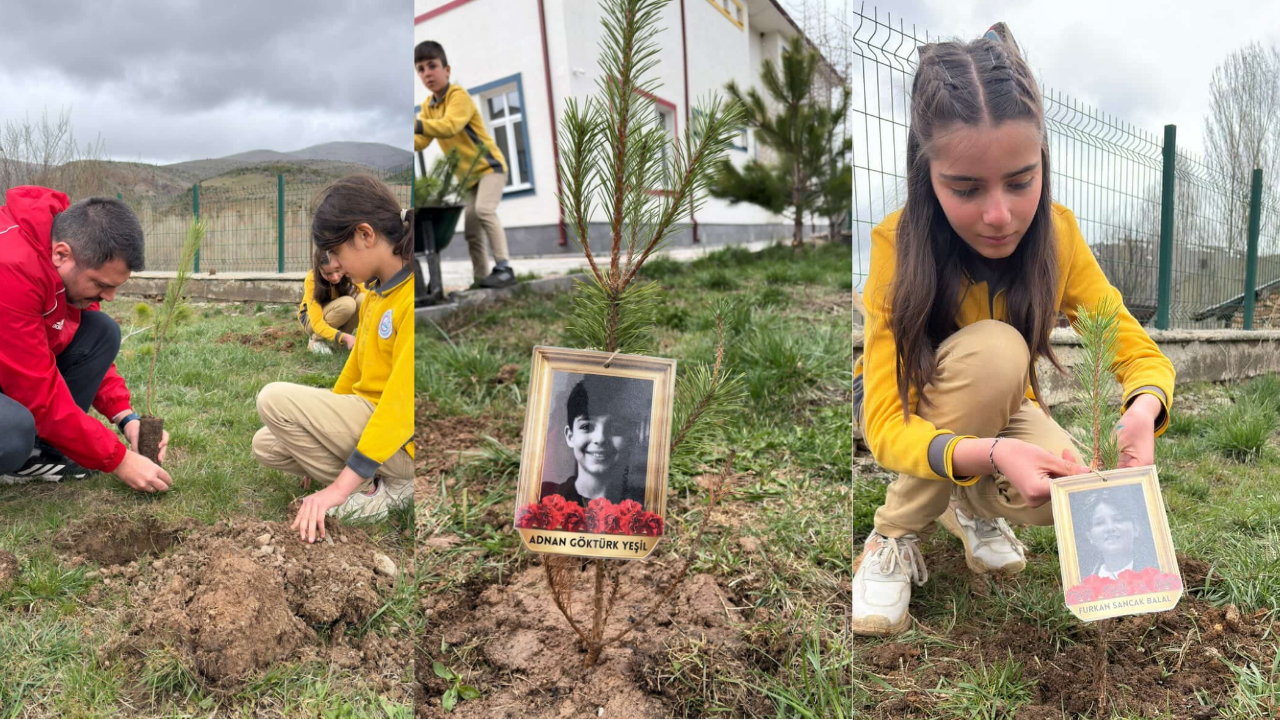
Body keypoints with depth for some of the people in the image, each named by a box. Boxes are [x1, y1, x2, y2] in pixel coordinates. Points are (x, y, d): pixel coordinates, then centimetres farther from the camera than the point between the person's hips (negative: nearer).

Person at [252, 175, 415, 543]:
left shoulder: (409, 298, -23)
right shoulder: (376, 291, 7)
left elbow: (400, 403, -26)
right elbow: (355, 369, 15)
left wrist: (338, 488, -24)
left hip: (399, 443, -9)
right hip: (368, 417, 9)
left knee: (274, 400, -16)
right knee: (266, 446, 7)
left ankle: (376, 491, -6)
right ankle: (378, 478, 7)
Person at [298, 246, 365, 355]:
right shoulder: (312, 279, -31)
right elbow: (317, 323, -34)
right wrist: (344, 337, -50)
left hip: (338, 315, 4)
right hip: (311, 320, -4)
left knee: (362, 299, -28)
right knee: (347, 303, -34)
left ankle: (344, 335, -6)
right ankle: (317, 340, -13)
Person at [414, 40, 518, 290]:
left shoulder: (458, 96, -17)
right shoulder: (428, 106, 8)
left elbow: (449, 126, -36)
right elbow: (421, 141, -1)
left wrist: (416, 125, -45)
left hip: (489, 165, -8)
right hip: (467, 174, 8)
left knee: (484, 208, -28)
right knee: (470, 226, 5)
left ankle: (504, 268, -26)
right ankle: (481, 277, 11)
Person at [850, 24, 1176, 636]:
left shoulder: (1057, 233, -19)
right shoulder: (896, 244, -30)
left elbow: (1142, 353, -15)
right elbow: (885, 430, -33)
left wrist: (1143, 410, -40)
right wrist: (991, 453, -53)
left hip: (998, 412, 3)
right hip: (910, 414, -3)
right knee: (994, 350, -34)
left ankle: (972, 505, 9)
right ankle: (894, 535, -14)